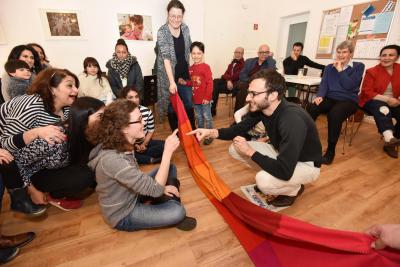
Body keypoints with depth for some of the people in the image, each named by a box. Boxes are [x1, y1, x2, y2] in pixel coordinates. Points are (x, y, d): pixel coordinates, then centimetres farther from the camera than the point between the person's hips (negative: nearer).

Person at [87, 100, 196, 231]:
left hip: (132, 196, 8)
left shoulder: (123, 146, -8)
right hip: (123, 215, -8)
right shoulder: (111, 159, -36)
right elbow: (155, 189, -33)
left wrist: (160, 187, -3)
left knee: (170, 168, 7)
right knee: (177, 211, -21)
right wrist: (168, 150, -33)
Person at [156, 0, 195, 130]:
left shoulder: (185, 28, 0)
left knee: (189, 104, 9)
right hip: (169, 75, -4)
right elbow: (166, 57, -24)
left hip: (184, 74, 4)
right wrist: (172, 81, -31)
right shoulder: (162, 32, -15)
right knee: (172, 106, 6)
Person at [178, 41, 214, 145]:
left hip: (205, 98, -6)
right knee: (199, 117, 18)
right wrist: (185, 82, -4)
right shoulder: (191, 68, 6)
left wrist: (207, 97, -17)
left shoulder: (205, 67, -13)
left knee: (207, 117, 6)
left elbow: (210, 83, -15)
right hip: (196, 98, 6)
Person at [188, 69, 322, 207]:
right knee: (235, 149, -4)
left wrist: (250, 152, -27)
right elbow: (239, 128, -2)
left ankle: (294, 189, 1)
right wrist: (212, 132, -19)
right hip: (282, 154, 6)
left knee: (263, 181, -33)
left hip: (306, 164, -6)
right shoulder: (261, 107, -14)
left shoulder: (293, 121, -37)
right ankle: (267, 178, 12)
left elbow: (284, 171, -39)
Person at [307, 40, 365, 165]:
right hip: (330, 98, 3)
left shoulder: (358, 66, 7)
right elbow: (324, 84, 3)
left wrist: (340, 70, -6)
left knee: (334, 113, -38)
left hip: (348, 100, -3)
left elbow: (348, 85, -9)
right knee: (311, 108, -31)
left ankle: (331, 150, -24)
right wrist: (320, 96, -17)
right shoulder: (329, 67, 18)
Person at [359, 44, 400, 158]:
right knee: (382, 108, -36)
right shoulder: (372, 71, -2)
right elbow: (367, 92, -10)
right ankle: (389, 138, -55)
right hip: (372, 101, -4)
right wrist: (386, 99, -21)